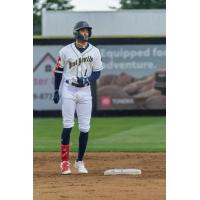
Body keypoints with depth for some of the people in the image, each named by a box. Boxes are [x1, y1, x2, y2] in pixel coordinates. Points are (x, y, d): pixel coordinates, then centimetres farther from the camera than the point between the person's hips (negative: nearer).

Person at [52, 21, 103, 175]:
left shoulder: (94, 52, 3)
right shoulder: (66, 51, -3)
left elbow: (97, 73, 6)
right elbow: (58, 71, 4)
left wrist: (87, 80, -13)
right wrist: (56, 91, 1)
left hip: (85, 91, 2)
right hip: (68, 91, -2)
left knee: (85, 128, 1)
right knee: (67, 126, -7)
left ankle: (80, 161, 13)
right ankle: (65, 162, -2)